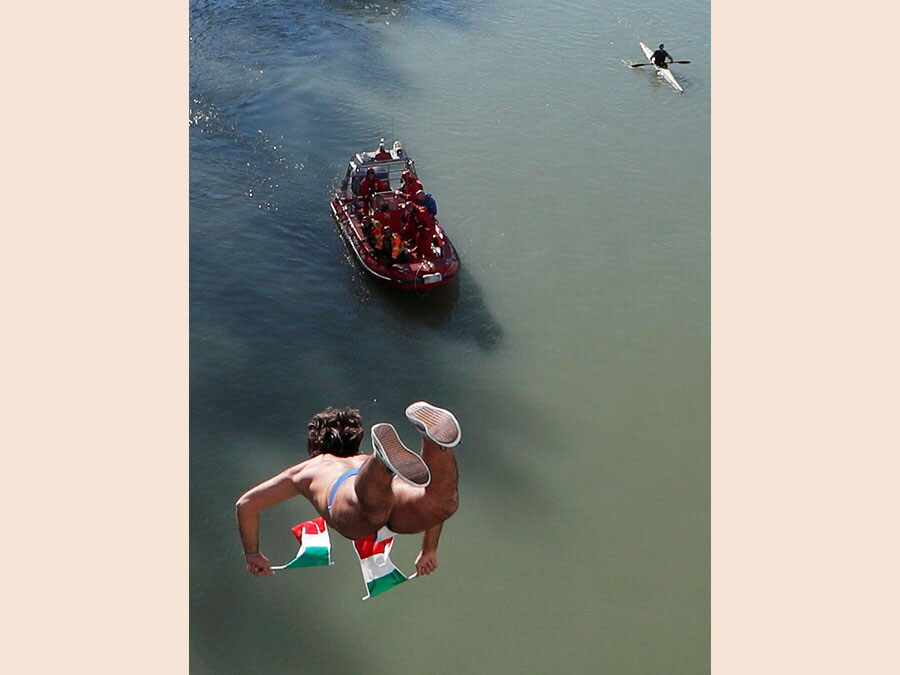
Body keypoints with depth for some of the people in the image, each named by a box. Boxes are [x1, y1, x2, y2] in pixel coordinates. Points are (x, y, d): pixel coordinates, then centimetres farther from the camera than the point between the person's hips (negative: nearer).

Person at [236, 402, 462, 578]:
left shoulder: (308, 468, 44)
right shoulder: (365, 460, 47)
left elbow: (245, 504, 42)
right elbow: (434, 499, 45)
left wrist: (252, 554, 52)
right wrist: (429, 550, 50)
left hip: (348, 500, -1)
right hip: (394, 490, 2)